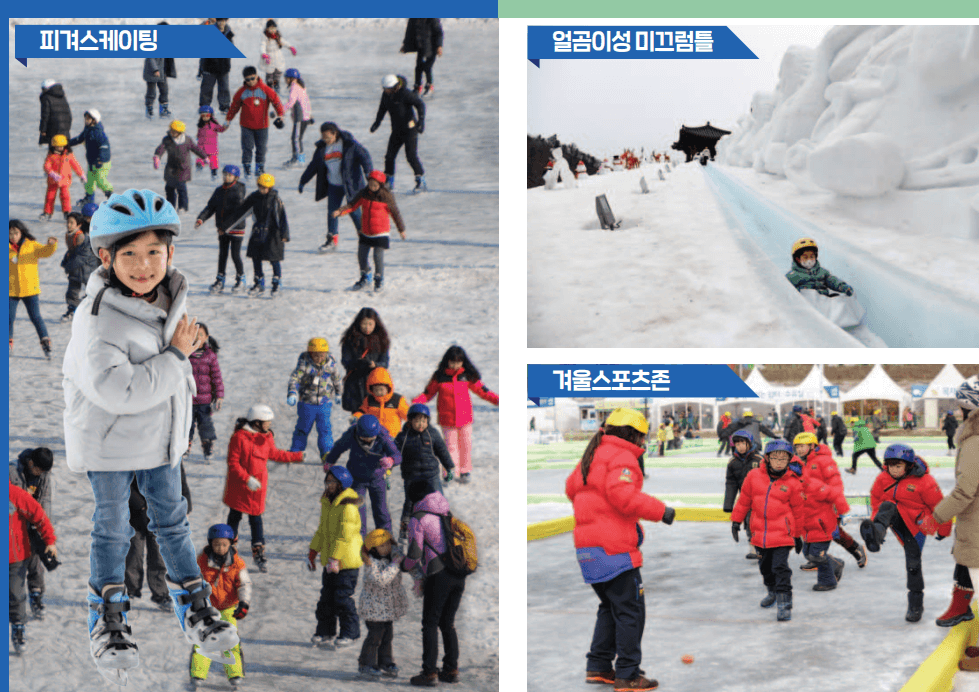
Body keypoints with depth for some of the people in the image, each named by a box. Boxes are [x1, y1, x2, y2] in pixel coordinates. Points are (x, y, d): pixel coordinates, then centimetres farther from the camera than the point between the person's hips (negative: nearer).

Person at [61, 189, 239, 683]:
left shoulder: (173, 300, -4)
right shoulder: (98, 318, -28)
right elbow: (115, 390, -36)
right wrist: (176, 356, -30)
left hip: (161, 437, 6)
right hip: (108, 441, -6)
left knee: (172, 520, 17)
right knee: (112, 530, 8)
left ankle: (194, 609, 30)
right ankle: (108, 623, 24)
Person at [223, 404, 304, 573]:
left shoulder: (267, 437, 2)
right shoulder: (239, 437, -17)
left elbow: (274, 454, 18)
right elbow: (233, 463, -16)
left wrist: (298, 457, 18)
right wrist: (247, 479, -24)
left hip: (258, 485, 4)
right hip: (239, 486, -4)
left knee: (256, 518, 7)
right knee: (235, 517, 10)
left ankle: (259, 552, 14)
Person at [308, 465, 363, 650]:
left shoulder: (348, 506, -17)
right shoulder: (327, 501, 11)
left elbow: (345, 535, -20)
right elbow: (322, 529, 20)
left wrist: (335, 558, -23)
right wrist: (313, 552, 18)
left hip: (346, 560, -8)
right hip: (330, 559, 8)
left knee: (343, 596, -4)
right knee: (327, 596, 12)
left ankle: (350, 633, 7)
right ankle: (325, 632, 21)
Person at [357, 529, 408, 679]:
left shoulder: (394, 552, -2)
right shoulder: (370, 562, -23)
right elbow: (380, 579, -35)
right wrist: (395, 564, -34)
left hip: (390, 604, 7)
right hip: (374, 603, -7)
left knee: (388, 634, 14)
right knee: (375, 634, -7)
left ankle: (385, 664, 26)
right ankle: (366, 665, 6)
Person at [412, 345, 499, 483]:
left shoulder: (468, 376, -1)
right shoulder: (439, 376, -4)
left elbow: (481, 390, 7)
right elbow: (428, 393, 4)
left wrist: (497, 400, 0)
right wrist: (416, 402, -12)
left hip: (465, 418, 1)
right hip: (447, 419, -1)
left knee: (465, 445, 7)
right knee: (450, 446, 3)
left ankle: (464, 472, 21)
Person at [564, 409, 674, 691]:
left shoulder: (593, 455, 18)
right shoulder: (623, 457, -11)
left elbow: (572, 487, 25)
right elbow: (623, 495, -24)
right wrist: (660, 510, -19)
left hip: (587, 545, 10)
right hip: (613, 547, -10)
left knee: (610, 606, 20)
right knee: (630, 609, -3)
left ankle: (598, 667, 20)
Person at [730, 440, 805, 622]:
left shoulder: (793, 483, -7)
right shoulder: (754, 476, -1)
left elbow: (798, 510, 3)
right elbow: (744, 499, 11)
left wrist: (798, 535, 8)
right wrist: (736, 520, 14)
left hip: (782, 534, -4)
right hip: (760, 533, 4)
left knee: (780, 567, -12)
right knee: (765, 566, 20)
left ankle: (784, 604, -9)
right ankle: (772, 591, 44)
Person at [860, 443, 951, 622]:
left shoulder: (924, 481, -15)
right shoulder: (883, 479, -2)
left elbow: (938, 507, -4)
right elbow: (876, 501, 15)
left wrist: (943, 530, 5)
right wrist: (876, 520, 13)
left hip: (916, 525, -3)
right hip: (897, 520, 3)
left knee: (913, 564, -5)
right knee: (887, 507, -30)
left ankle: (916, 605, 10)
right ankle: (876, 534, -61)